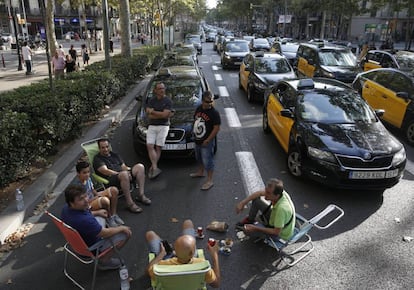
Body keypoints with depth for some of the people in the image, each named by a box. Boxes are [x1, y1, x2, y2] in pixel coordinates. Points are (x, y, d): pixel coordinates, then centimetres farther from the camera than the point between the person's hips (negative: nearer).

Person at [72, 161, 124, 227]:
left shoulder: (88, 178, -4)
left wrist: (97, 195, -8)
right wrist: (97, 197, -15)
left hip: (93, 197, 8)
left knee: (114, 190, -4)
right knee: (105, 200, -36)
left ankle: (113, 214, 3)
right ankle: (109, 218, -5)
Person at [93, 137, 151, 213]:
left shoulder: (114, 155, 25)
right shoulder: (97, 158, 4)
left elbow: (124, 166, 19)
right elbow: (105, 171, -11)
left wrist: (128, 170, -4)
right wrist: (119, 173, -20)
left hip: (124, 175, 7)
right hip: (111, 180, -7)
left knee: (140, 167, -14)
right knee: (124, 174, -39)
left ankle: (141, 195, -16)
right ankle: (130, 203, -35)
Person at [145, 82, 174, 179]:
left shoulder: (168, 101, -1)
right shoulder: (151, 100, 9)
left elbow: (165, 114, -15)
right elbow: (149, 116, -3)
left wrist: (152, 111, -7)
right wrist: (161, 114, -10)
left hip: (163, 126, -3)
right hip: (152, 126, 3)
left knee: (158, 147, -2)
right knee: (150, 146, -10)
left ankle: (152, 168, 5)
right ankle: (155, 168, -12)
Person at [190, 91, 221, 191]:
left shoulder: (214, 113, -18)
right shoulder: (199, 108, 3)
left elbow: (216, 128, -19)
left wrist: (207, 140, -20)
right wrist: (194, 131, 9)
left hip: (207, 142, -8)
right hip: (197, 139, 8)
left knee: (207, 161, -2)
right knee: (199, 158, 25)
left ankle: (210, 181, 8)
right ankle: (200, 172, 47)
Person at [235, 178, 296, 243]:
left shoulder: (281, 208, -43)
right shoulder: (278, 191, -22)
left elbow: (276, 232, -33)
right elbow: (259, 193, -3)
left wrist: (255, 228, -29)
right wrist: (243, 202, -11)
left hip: (280, 234, -7)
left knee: (247, 230, -13)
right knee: (256, 199, 1)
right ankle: (250, 220, 28)